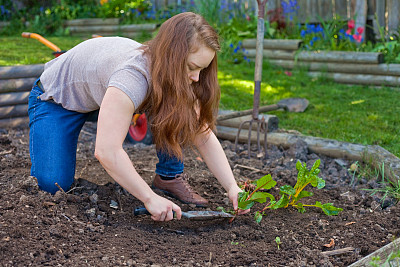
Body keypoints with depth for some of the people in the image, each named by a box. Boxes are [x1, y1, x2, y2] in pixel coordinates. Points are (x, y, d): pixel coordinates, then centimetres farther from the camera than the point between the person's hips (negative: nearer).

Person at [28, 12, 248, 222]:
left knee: (178, 108, -17)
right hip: (57, 96, -5)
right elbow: (106, 151, -49)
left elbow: (205, 137, -13)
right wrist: (150, 199, -45)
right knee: (53, 184, -22)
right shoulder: (133, 77, -43)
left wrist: (232, 187, -25)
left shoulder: (181, 82, -18)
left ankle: (170, 176, -3)